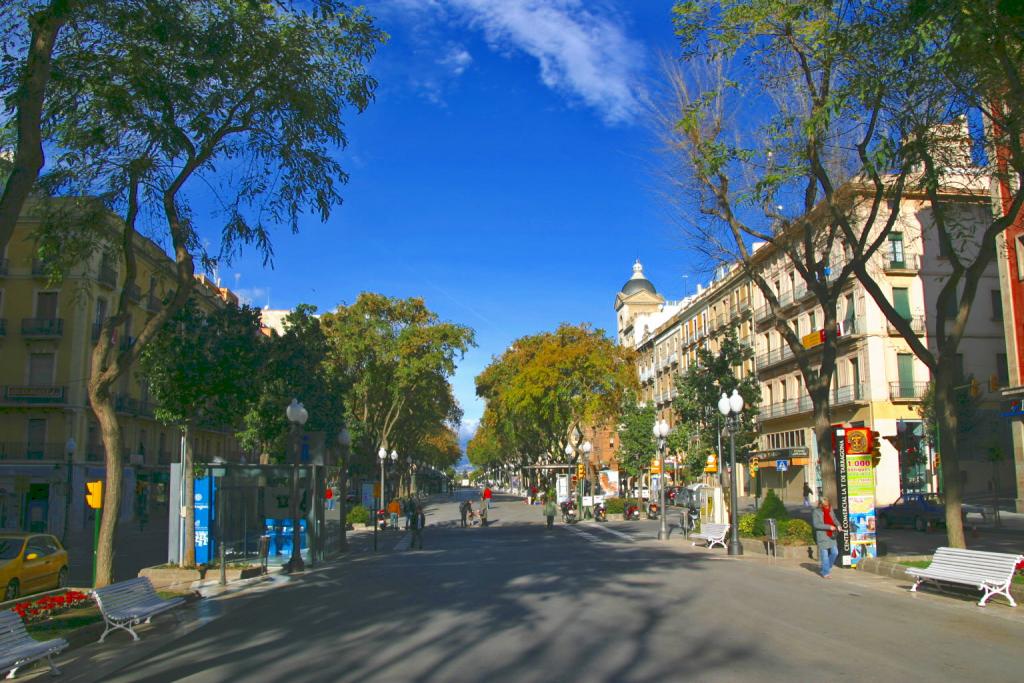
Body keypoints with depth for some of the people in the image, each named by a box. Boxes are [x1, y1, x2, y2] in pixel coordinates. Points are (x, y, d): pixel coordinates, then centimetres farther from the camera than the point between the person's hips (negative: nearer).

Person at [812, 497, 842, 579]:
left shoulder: (830, 510, 7)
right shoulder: (816, 512, -11)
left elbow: (834, 519, 22)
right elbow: (816, 524, -17)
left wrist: (838, 526, 1)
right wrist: (829, 527, -21)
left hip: (831, 535, 6)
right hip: (822, 536, -6)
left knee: (835, 552, 6)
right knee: (825, 555, 0)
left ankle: (827, 567, 29)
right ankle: (825, 573, 11)